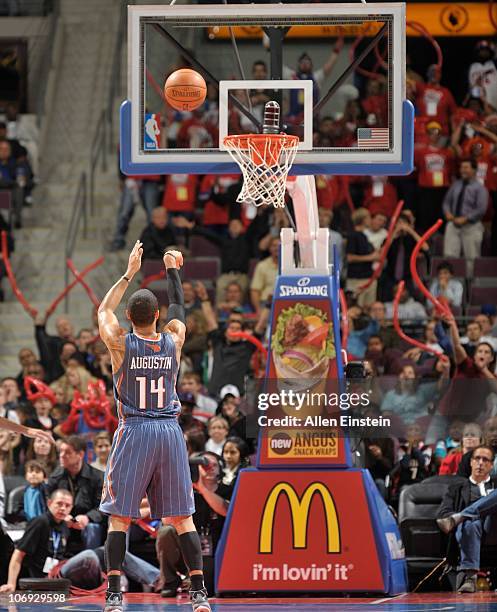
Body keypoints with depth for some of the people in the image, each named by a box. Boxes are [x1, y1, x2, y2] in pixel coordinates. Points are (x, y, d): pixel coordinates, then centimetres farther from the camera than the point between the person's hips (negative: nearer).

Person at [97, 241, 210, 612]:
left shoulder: (120, 343, -4)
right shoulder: (174, 341, 1)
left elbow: (104, 310, 16)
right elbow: (178, 308, 23)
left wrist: (130, 273, 23)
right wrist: (174, 271, 36)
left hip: (133, 432, -2)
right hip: (170, 432, 2)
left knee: (120, 518, 2)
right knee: (182, 518, 6)